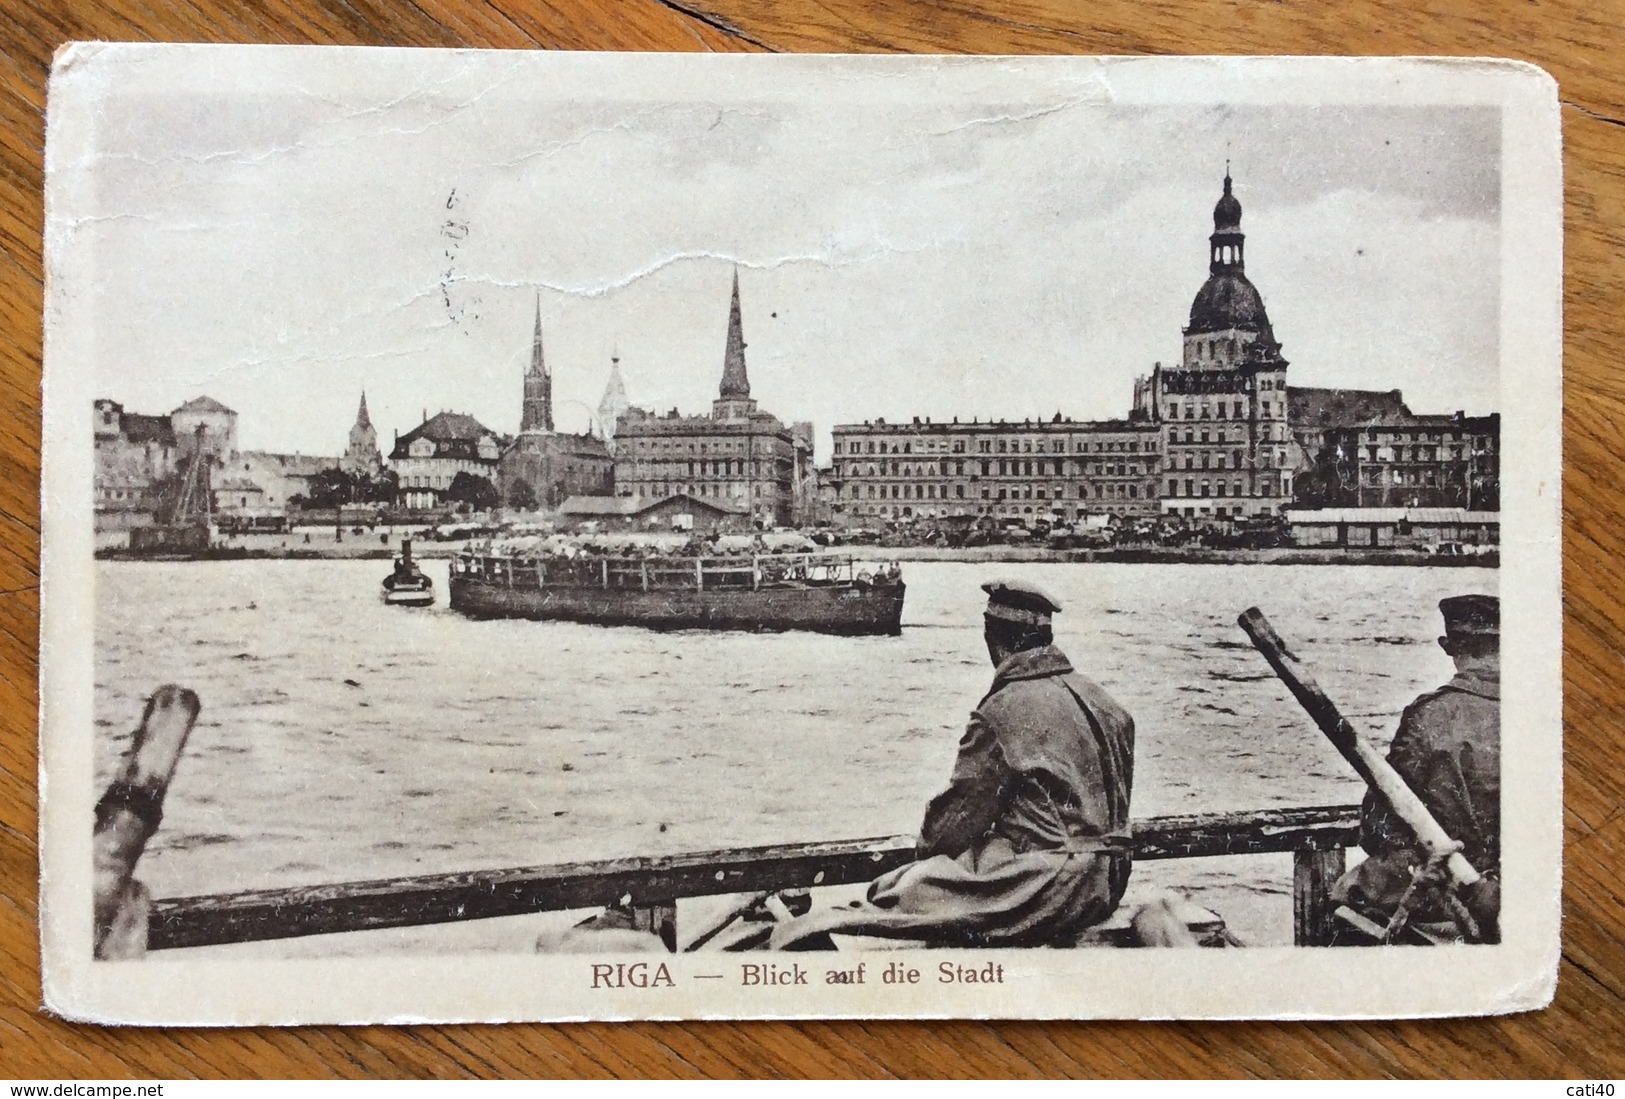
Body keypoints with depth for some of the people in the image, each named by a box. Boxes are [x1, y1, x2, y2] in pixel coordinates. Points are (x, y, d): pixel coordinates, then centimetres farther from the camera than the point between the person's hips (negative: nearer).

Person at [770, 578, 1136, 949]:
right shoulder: (1102, 701, 12)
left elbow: (962, 807, -7)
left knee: (899, 892, -10)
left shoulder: (1003, 712, -12)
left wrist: (926, 851, 13)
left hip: (1051, 886, -9)